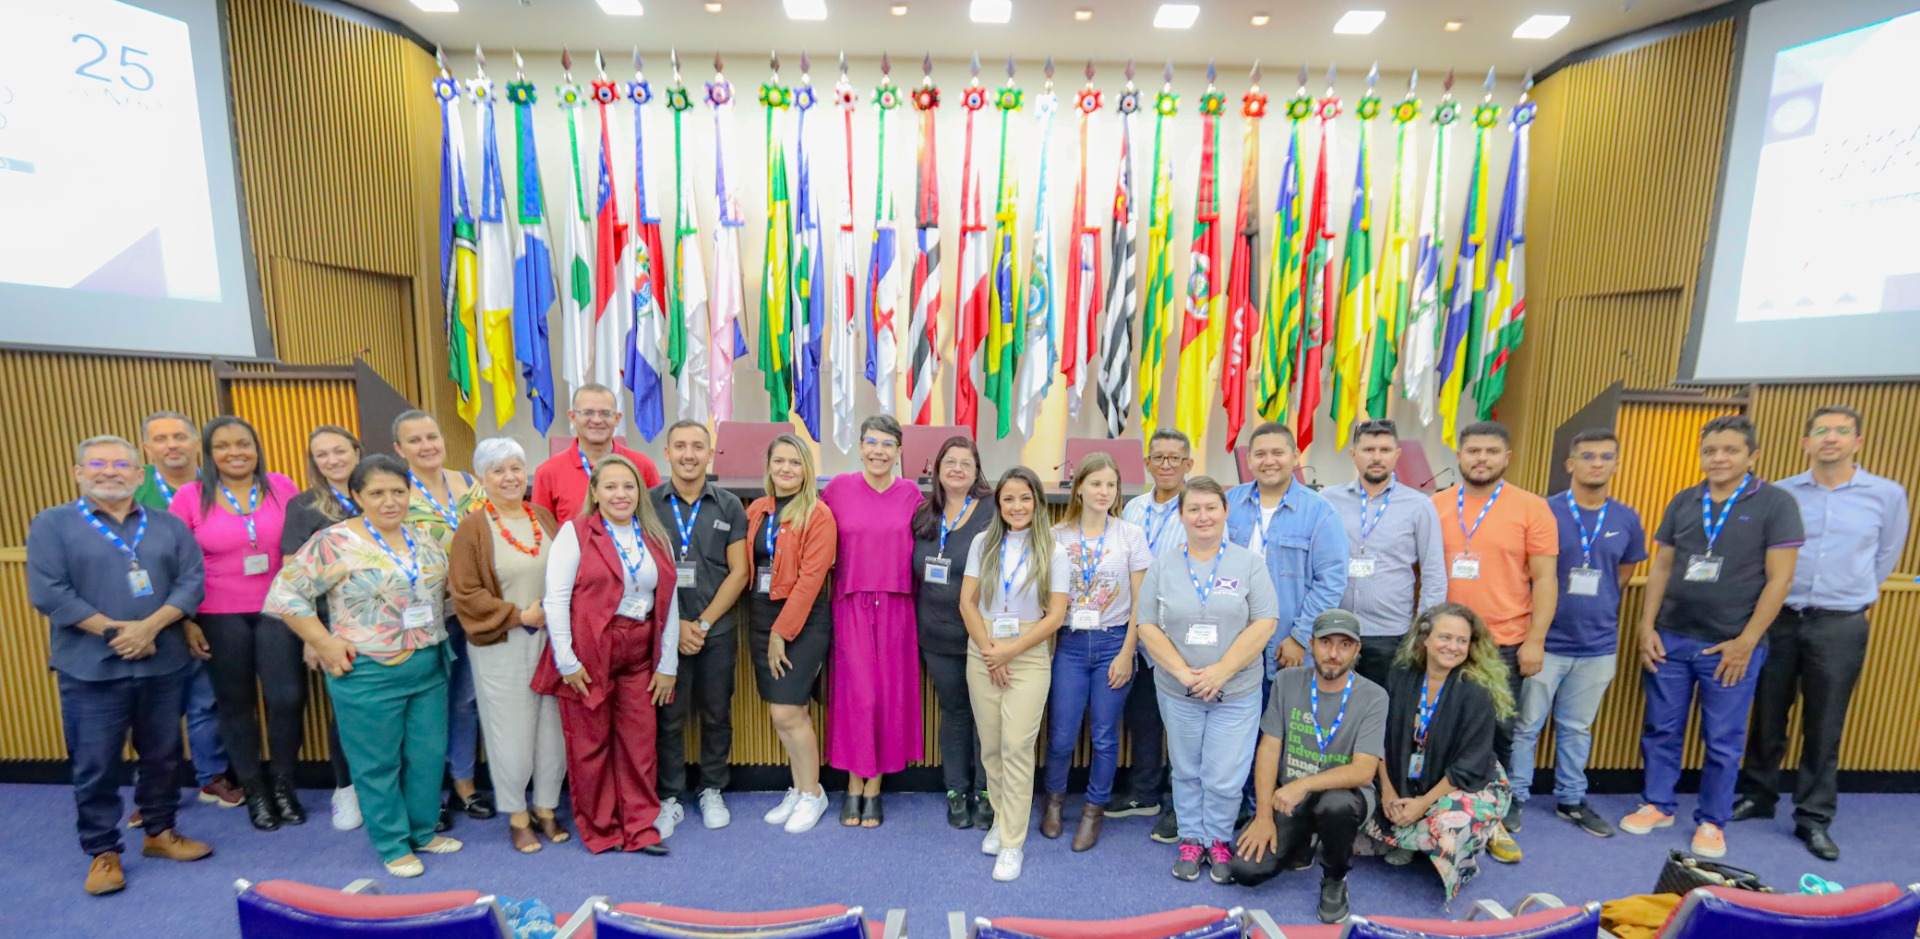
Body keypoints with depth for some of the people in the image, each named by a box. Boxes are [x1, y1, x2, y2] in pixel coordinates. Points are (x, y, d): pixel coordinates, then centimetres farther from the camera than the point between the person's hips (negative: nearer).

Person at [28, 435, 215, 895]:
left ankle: (160, 832, 27)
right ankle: (102, 852, 19)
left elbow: (192, 581, -1)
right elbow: (47, 592, -8)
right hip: (91, 669, -2)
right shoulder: (51, 524, 0)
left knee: (163, 756, 12)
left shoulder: (169, 525, 6)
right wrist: (115, 631, -15)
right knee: (95, 765, 5)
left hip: (165, 664, 2)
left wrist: (149, 627, -15)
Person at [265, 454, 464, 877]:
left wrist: (436, 635, 9)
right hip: (368, 674, -5)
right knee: (378, 763, 9)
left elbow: (444, 589, 18)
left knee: (429, 755, 13)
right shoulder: (334, 543, -11)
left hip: (429, 667, 5)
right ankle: (393, 846, 26)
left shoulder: (424, 539, 6)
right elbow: (284, 594, -10)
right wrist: (325, 644, -13)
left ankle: (423, 831, 32)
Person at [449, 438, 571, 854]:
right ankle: (517, 817, 25)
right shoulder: (473, 527, -5)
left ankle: (546, 809, 27)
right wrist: (517, 615, -14)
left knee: (552, 726, 9)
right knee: (511, 730, 6)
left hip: (552, 639, 3)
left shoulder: (544, 518, 6)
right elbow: (464, 592, -9)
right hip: (501, 646, -3)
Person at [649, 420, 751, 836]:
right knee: (668, 716, 7)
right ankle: (670, 797, 25)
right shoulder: (648, 504, 0)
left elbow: (739, 571, 0)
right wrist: (674, 624, -8)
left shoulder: (729, 506, 2)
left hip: (717, 630, 1)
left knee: (716, 714, 11)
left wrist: (704, 622, -7)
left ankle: (712, 791, 30)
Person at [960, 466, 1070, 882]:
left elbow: (1055, 615, -6)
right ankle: (1001, 819, 28)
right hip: (982, 654, 2)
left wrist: (1009, 652, -11)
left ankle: (1012, 843, 7)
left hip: (1029, 657, -2)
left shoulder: (1052, 552, -2)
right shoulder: (983, 543, 3)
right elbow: (967, 603, 1)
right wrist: (989, 651, -8)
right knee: (990, 746, 9)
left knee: (1017, 747, -5)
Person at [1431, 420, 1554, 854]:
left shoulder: (1531, 508, -1)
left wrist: (1535, 639, -7)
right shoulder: (1435, 506, 4)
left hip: (1505, 645, -1)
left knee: (1499, 735, 8)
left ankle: (1499, 819, 25)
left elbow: (1545, 579, -2)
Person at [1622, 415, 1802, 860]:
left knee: (1723, 740, 7)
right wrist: (1646, 627, 1)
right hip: (1670, 638, 3)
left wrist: (1746, 641, -11)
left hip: (1731, 644, -3)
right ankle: (1658, 805, 24)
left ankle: (1712, 821, 22)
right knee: (1661, 729, 10)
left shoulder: (1776, 504, -3)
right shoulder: (1683, 502, 6)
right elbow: (1661, 567, 8)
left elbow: (1780, 578, -6)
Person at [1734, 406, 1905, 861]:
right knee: (1767, 717, 9)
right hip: (1779, 618, 0)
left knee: (1824, 727, 6)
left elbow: (1886, 558, 13)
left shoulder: (1888, 495, 1)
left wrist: (1850, 596, 15)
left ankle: (1814, 819, 18)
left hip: (1841, 625, 0)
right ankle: (1758, 796, 24)